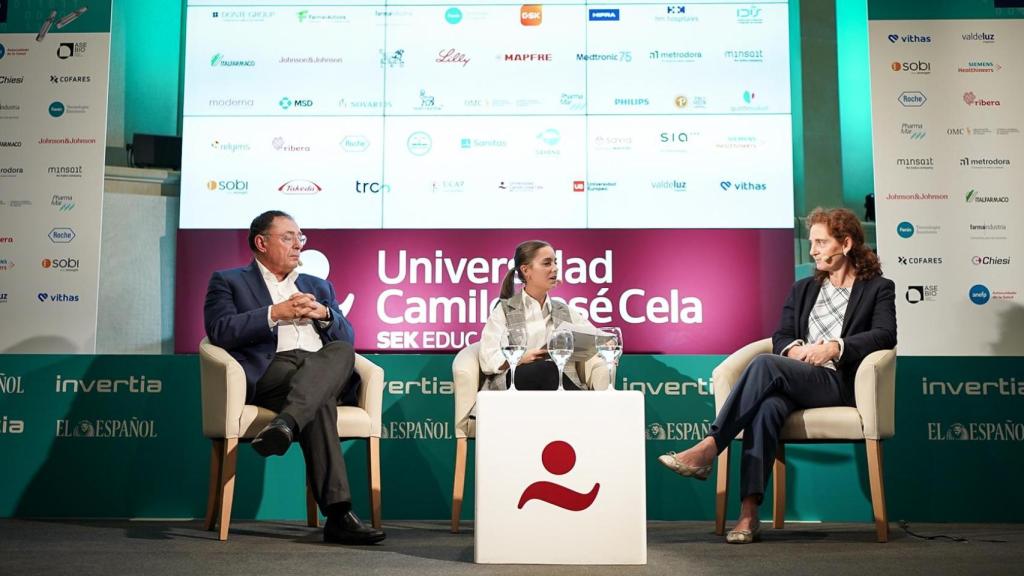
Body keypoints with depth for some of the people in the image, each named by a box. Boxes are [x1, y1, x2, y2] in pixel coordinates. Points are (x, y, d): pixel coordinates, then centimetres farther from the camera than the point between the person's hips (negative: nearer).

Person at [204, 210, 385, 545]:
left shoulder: (318, 287, 33)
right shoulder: (228, 281, 20)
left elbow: (347, 338, 22)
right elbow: (219, 331, 0)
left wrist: (324, 314, 1)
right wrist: (275, 313, -8)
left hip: (326, 370, 4)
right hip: (270, 370, -4)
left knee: (342, 351, -34)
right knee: (319, 400, -36)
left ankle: (285, 425, -51)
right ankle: (337, 513, -44)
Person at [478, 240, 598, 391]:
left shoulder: (565, 311, 23)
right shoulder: (504, 309, 10)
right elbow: (489, 361, -1)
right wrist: (523, 358, -18)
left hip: (562, 384, 3)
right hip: (514, 382, -3)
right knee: (548, 369, -35)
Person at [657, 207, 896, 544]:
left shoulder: (879, 288, 13)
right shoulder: (802, 289, 27)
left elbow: (885, 335, -4)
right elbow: (780, 336, 16)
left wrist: (835, 347, -18)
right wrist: (794, 349, -8)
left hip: (839, 382, -4)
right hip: (794, 379, 4)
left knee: (765, 364, -31)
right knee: (768, 406, -34)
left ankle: (707, 450, -34)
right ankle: (749, 514, -40)